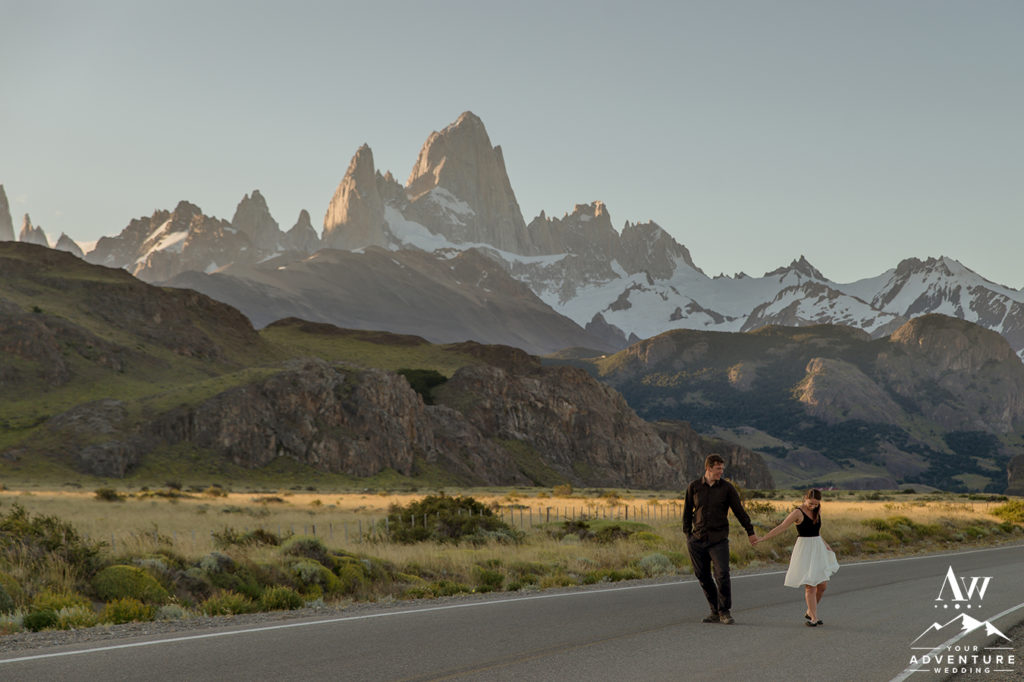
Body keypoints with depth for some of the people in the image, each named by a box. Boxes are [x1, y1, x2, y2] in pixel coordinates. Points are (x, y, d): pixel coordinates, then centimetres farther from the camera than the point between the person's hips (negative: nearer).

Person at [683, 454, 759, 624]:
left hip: (718, 540, -2)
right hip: (697, 540, 2)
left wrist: (750, 532, 12)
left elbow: (739, 511, 8)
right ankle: (715, 612, 16)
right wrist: (687, 535, 10)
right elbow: (687, 512, 13)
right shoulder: (693, 487, 4)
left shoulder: (727, 488, 1)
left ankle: (725, 612, 0)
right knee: (703, 577, 4)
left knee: (722, 575, -13)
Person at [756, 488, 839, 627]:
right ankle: (814, 617, 0)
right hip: (804, 549, -6)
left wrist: (824, 544, 8)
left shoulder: (817, 511, 9)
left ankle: (810, 612, 22)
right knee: (810, 586, -7)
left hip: (818, 549, 6)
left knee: (823, 584, 4)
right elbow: (781, 527, -12)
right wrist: (763, 538, -16)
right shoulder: (798, 513, -10)